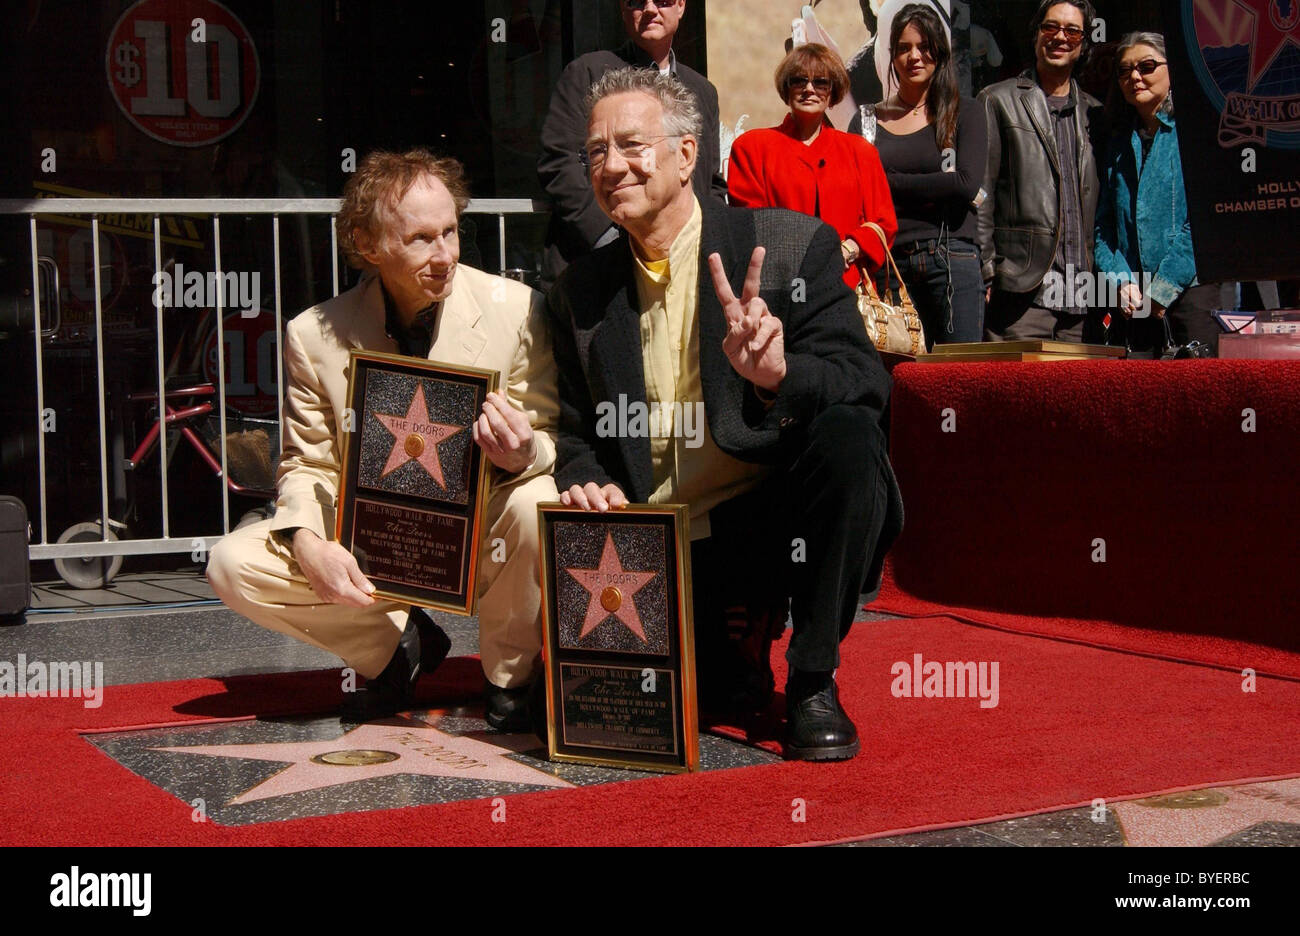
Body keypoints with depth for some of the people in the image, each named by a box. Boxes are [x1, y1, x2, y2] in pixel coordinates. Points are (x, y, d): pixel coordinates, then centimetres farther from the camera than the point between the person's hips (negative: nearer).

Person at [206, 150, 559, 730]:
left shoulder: (516, 310, -11)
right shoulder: (314, 336, -7)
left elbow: (552, 440, -5)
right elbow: (306, 463, 3)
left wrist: (521, 455, -32)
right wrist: (308, 542, -20)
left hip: (480, 540, -1)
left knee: (536, 505, -35)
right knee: (233, 564, -18)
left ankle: (508, 677, -4)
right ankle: (398, 642, 6)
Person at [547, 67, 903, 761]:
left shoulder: (793, 246, -5)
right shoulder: (579, 293, 8)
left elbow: (865, 381, -13)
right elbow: (576, 433, 13)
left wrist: (778, 374, -35)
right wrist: (588, 484, -11)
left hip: (767, 522, -3)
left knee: (847, 434, -33)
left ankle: (813, 683, -14)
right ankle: (721, 643, 16)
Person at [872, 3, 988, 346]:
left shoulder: (965, 113, 9)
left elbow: (968, 185, -6)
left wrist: (891, 183, -4)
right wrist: (938, 188, -6)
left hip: (951, 257, -1)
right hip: (889, 263, 1)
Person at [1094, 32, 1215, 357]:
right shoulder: (1119, 145, 18)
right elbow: (1104, 226, 13)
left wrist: (1162, 289, -12)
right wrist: (1120, 280, -5)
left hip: (1191, 290, -5)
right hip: (1132, 304, 5)